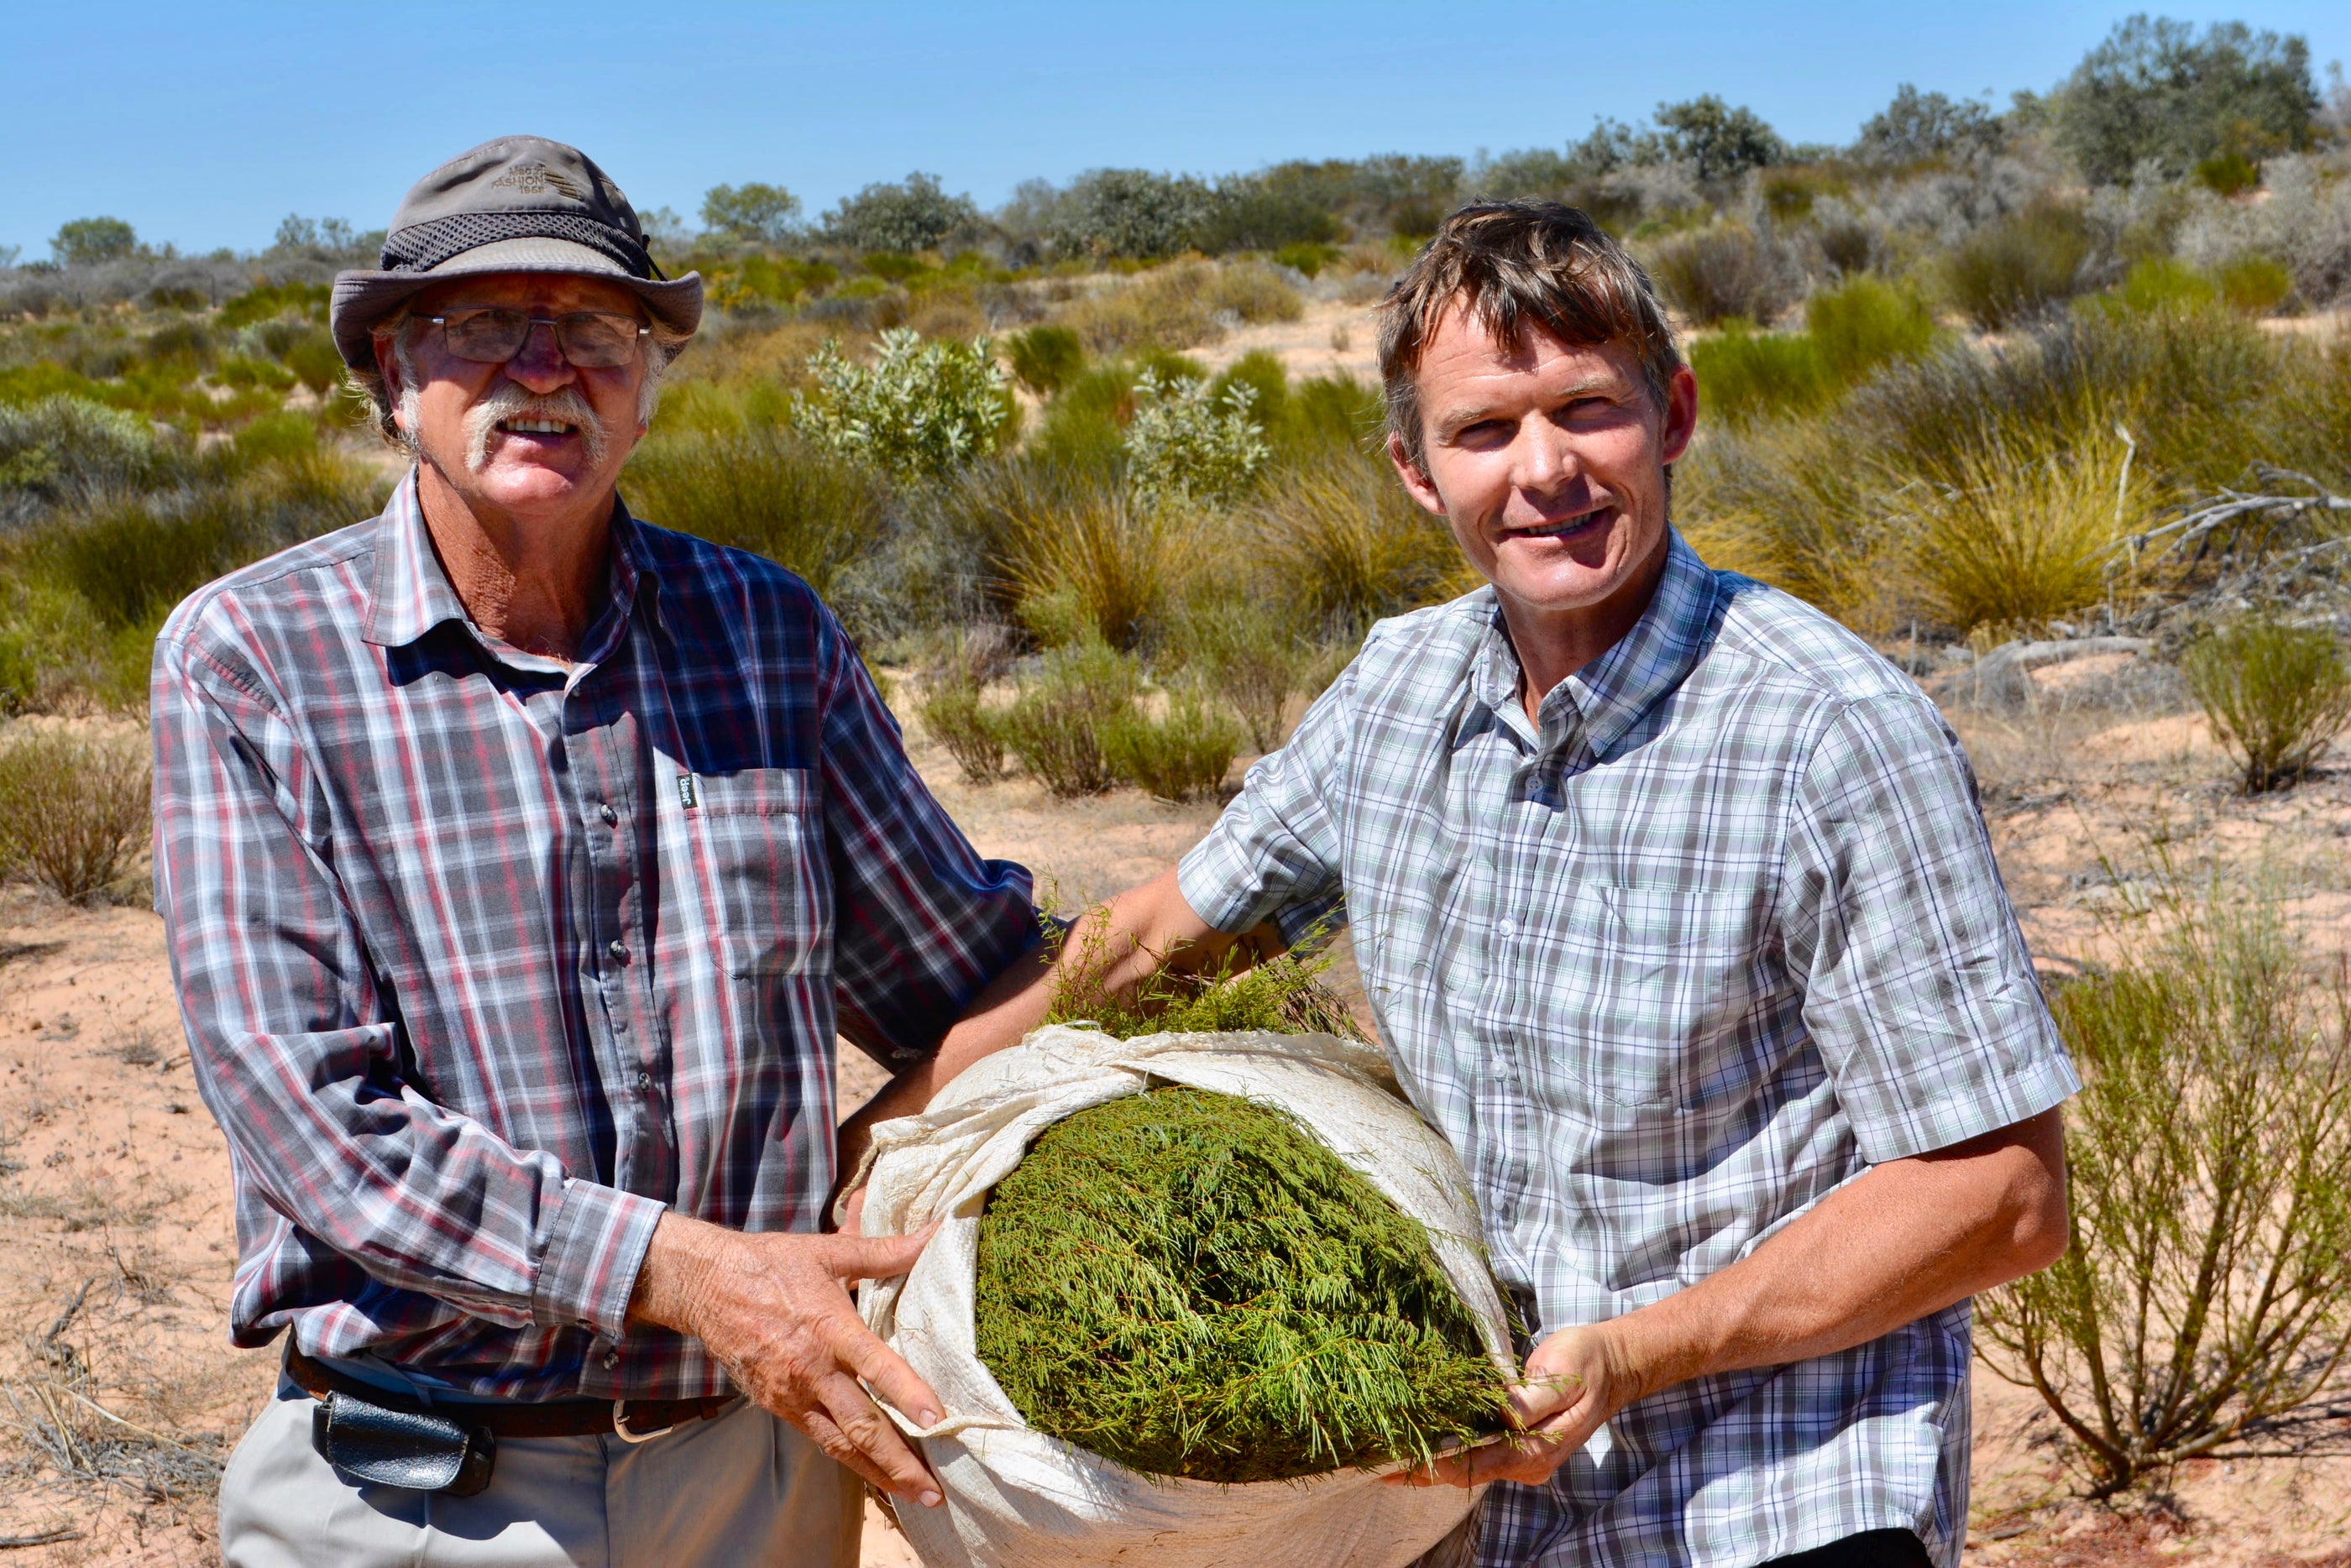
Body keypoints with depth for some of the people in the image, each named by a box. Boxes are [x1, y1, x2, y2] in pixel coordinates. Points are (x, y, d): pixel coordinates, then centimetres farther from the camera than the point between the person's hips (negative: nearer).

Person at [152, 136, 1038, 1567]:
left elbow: (979, 979, 12)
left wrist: (858, 1157, -7)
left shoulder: (770, 631, 2)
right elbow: (312, 1116, -16)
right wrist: (688, 1273, -23)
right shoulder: (248, 660, -8)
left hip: (758, 1447, 3)